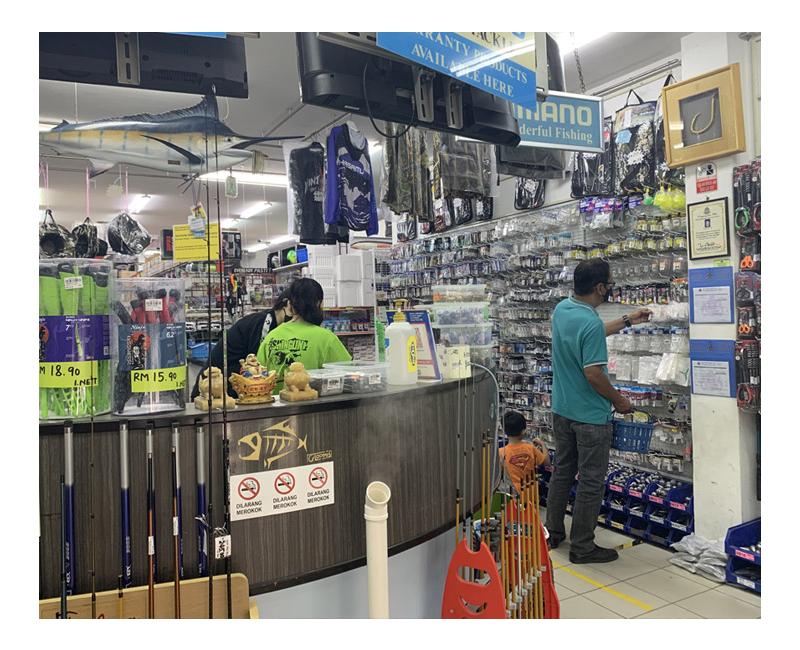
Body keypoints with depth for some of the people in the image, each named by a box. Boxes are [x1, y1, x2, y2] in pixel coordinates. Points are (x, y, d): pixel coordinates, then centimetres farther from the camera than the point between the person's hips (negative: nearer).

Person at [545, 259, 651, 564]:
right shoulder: (591, 324, -26)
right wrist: (619, 400, -9)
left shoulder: (562, 309, 1)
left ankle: (553, 533, 32)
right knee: (590, 482, 6)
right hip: (590, 416, -8)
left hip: (562, 410, 9)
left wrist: (627, 321, 24)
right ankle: (582, 547, 17)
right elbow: (593, 374, -26)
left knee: (562, 472, 20)